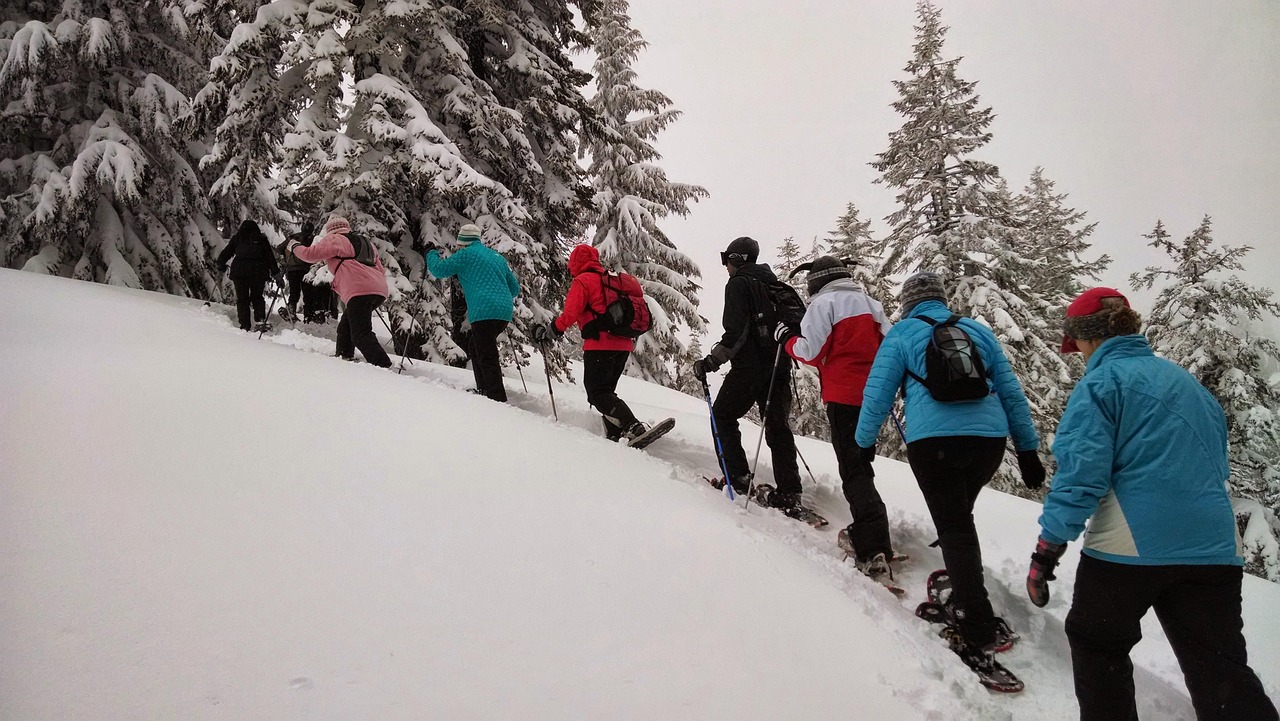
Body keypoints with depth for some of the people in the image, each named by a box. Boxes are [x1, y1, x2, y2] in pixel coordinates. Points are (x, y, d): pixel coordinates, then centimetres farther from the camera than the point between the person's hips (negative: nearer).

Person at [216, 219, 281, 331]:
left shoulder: (237, 238, 14)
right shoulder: (262, 239, 13)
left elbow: (226, 253, 15)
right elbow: (270, 257, 8)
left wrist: (221, 265, 32)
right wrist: (276, 274, 9)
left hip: (239, 270, 0)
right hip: (258, 270, 0)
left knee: (242, 299, 6)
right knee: (257, 297, 15)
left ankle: (245, 325, 0)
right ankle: (260, 319, -4)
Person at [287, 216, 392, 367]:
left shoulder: (333, 240, 9)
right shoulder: (366, 242, 31)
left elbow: (311, 254, 3)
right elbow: (380, 269, 28)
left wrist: (294, 246, 22)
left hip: (359, 291, -9)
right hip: (380, 290, 9)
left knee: (361, 334, -13)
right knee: (346, 325, 25)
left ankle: (383, 365, -26)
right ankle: (345, 355, 30)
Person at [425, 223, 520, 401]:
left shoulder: (466, 254, 3)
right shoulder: (497, 256, 23)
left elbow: (439, 270, 6)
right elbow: (515, 288, 25)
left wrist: (431, 255, 26)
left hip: (484, 311, -8)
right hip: (504, 311, 8)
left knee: (487, 356, -10)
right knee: (477, 348, 23)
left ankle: (497, 398, -18)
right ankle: (483, 390, 25)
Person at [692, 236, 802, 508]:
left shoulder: (738, 284, -6)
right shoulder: (774, 283, 17)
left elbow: (736, 332, -17)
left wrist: (712, 361, -14)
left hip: (749, 366, -7)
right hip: (779, 367, 7)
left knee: (723, 415, 9)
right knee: (777, 425, 7)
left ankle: (738, 477, 2)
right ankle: (789, 491, 1)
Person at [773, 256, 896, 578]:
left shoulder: (823, 303, -5)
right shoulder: (870, 302, 15)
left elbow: (812, 351, -12)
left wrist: (787, 339, 4)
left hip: (843, 396, -7)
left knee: (854, 470, -7)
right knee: (861, 461, 20)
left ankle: (873, 549, -16)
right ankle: (867, 531, 25)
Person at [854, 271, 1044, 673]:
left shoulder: (902, 334, 10)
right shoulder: (978, 331, 19)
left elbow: (878, 394, 6)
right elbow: (1011, 392, 18)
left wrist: (864, 443, 19)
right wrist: (1028, 451, 22)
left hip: (933, 442, -4)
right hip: (989, 439, 4)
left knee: (953, 528, -2)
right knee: (959, 518, 24)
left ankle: (980, 636, -8)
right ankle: (964, 596, 24)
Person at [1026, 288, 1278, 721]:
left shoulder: (1100, 383, -5)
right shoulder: (1185, 380, 17)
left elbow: (1081, 472, -14)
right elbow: (1216, 462, 25)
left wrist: (1048, 549, -12)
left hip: (1132, 544, -6)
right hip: (1213, 546, 6)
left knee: (1097, 643, 15)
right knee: (1222, 673, 8)